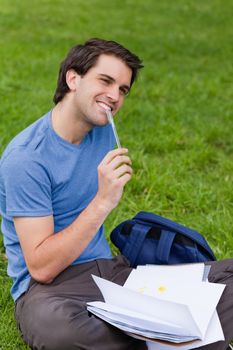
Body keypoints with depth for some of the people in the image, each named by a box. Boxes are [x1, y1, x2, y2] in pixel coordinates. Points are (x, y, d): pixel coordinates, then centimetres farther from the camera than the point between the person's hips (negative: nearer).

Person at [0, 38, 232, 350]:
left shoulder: (104, 132, 8)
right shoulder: (26, 157, -15)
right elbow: (40, 268, -19)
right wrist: (104, 202, -23)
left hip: (108, 267, 6)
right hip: (48, 287, -6)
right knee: (49, 321, -44)